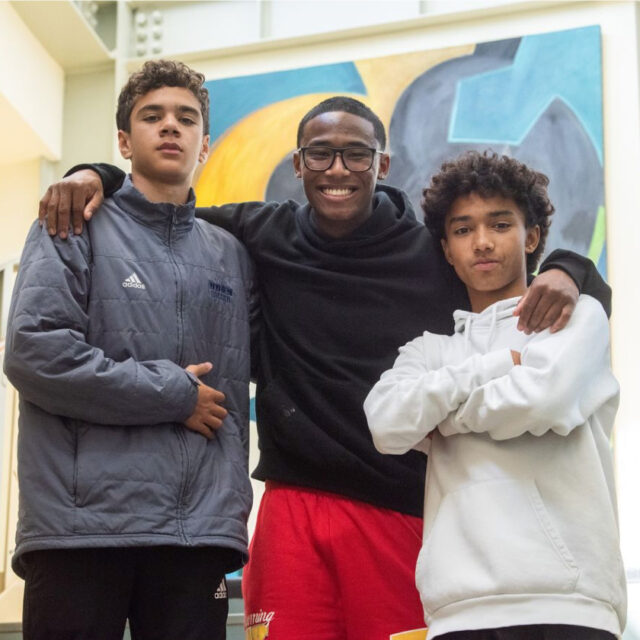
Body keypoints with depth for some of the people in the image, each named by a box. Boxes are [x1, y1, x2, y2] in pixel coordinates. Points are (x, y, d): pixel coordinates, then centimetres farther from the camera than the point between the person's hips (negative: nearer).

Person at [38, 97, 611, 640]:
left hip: (404, 515, -1)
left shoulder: (435, 255, 4)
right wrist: (97, 177, 4)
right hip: (293, 506, 1)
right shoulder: (262, 238, 8)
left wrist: (565, 271, -10)